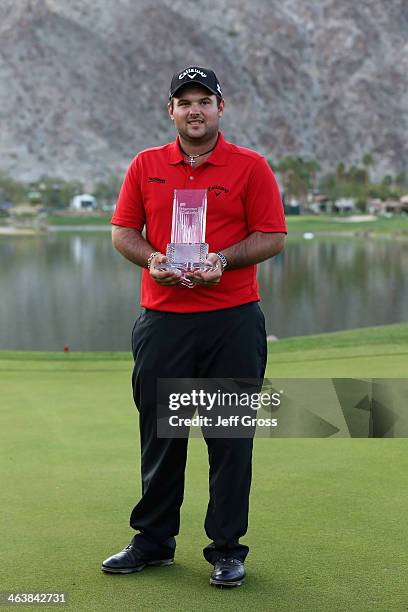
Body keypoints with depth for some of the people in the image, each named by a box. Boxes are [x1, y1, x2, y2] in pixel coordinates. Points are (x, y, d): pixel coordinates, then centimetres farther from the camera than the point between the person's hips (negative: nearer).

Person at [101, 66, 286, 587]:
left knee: (231, 437, 2)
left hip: (232, 320, -2)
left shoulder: (250, 167, 2)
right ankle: (153, 541, 23)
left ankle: (226, 548, 14)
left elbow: (273, 236, -1)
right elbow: (122, 230, 10)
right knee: (159, 433, 9)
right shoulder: (145, 166, 10)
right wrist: (151, 259, -9)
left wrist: (222, 260, -16)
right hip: (162, 319, 2)